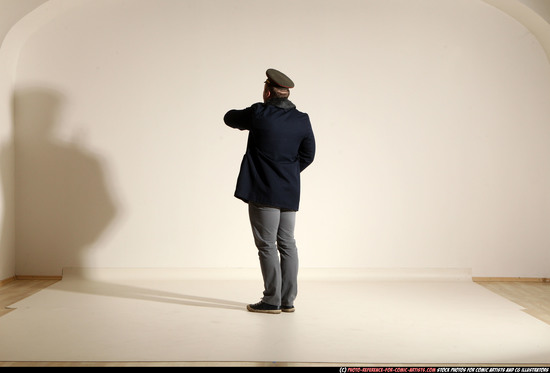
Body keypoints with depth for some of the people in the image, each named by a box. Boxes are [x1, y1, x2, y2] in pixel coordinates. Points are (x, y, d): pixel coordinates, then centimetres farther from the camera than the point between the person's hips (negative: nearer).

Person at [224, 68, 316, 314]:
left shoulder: (259, 114, -10)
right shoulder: (302, 120, 4)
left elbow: (229, 118, 7)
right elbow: (308, 155, 10)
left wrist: (247, 123, 27)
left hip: (263, 191, -5)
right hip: (289, 192, 6)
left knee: (267, 245, -1)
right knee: (287, 244, 10)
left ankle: (271, 301, 3)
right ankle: (288, 300, 14)